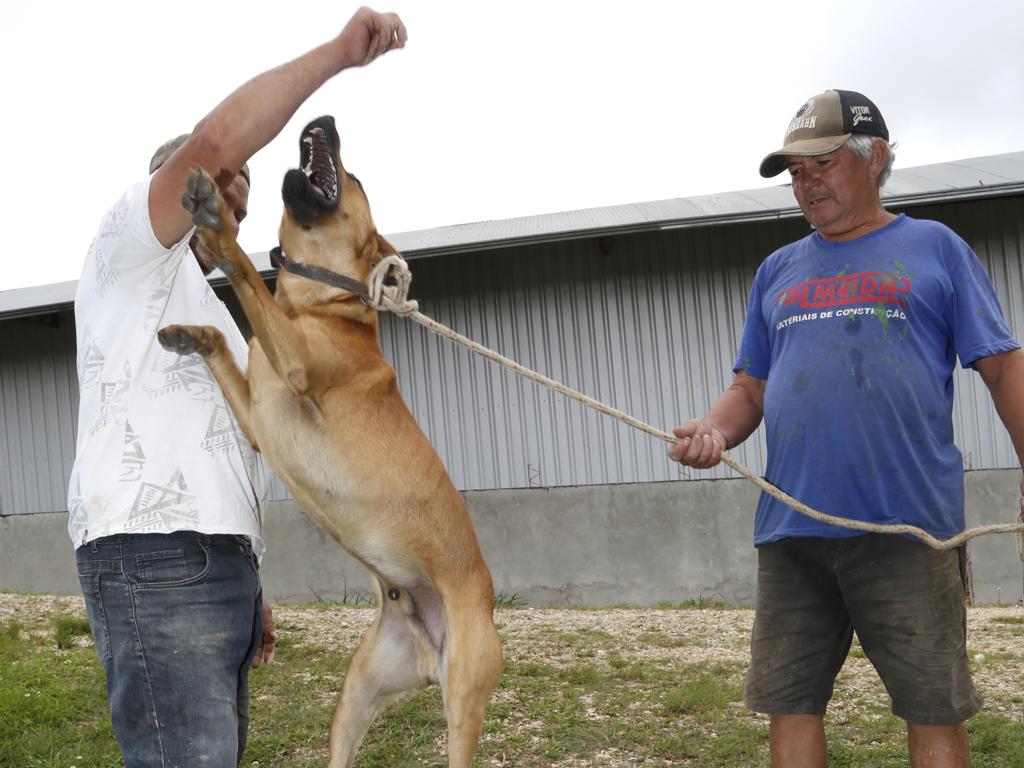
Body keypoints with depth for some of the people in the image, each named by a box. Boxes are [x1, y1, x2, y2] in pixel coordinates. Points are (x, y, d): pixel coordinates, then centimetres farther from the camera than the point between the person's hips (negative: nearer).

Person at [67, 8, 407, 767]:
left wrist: (247, 589, 21)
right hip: (154, 560, -9)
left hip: (218, 562, 10)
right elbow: (213, 142, -15)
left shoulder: (207, 312, 31)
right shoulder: (131, 251, 5)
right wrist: (338, 52, -11)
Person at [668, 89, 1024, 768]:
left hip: (909, 526, -4)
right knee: (791, 705, 6)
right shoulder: (778, 271, 18)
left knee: (934, 710, 1)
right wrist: (713, 431, -4)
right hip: (790, 531, 4)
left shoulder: (934, 248, 7)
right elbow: (751, 388, 18)